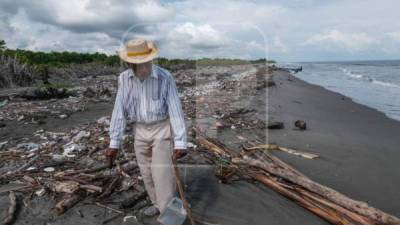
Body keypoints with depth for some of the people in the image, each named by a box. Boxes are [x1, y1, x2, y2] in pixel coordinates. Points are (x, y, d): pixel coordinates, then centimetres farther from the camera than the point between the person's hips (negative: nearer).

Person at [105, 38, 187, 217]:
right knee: (147, 173, 15)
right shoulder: (124, 79, -8)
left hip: (163, 129, -4)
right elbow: (119, 111, -8)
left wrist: (180, 143, -28)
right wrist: (114, 143, -10)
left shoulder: (165, 77, -19)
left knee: (162, 173, -6)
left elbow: (175, 110, -22)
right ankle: (158, 203, 37)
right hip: (140, 130, 5)